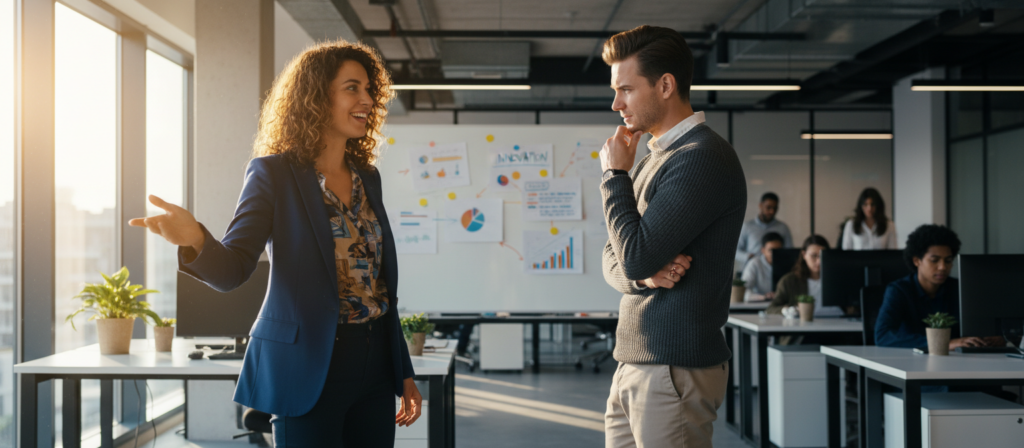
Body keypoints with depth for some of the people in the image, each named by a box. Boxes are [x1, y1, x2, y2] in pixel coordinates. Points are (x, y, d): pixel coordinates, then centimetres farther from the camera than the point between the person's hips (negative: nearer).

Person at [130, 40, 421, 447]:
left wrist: (403, 372, 13)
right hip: (309, 368, -5)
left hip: (374, 367, 6)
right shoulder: (274, 173, -5)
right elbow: (232, 269, -13)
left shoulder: (367, 177, 11)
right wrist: (194, 240, -36)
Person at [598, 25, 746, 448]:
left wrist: (614, 174, -6)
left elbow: (635, 255, -20)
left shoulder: (703, 158, -14)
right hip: (632, 366, 9)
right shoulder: (654, 158, 16)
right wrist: (646, 273, -9)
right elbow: (614, 258, 15)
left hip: (675, 369, -9)